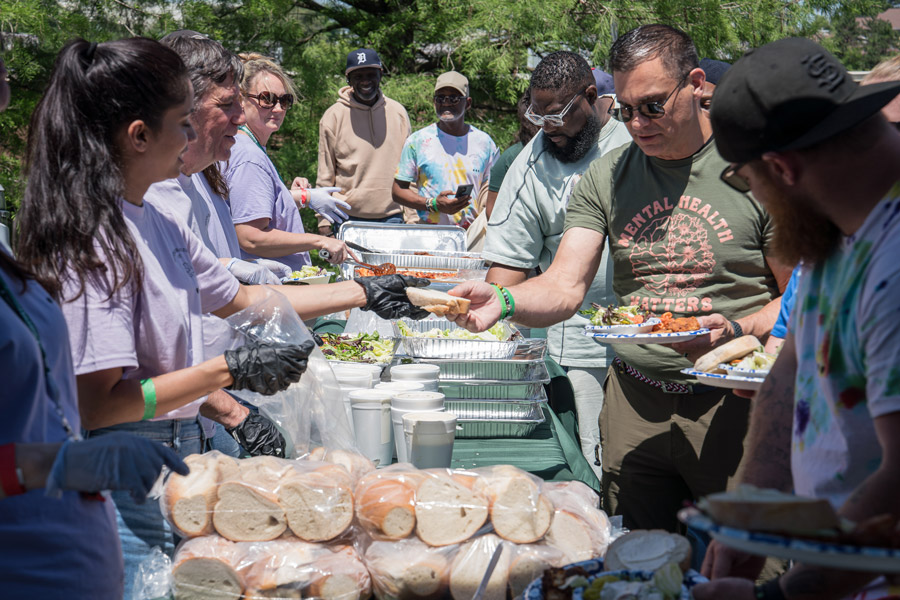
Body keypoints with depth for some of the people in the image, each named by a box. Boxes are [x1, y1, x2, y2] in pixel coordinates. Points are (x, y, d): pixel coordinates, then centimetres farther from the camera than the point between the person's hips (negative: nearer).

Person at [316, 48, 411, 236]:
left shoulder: (398, 113, 9)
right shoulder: (334, 116, 1)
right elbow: (325, 174, 4)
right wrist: (324, 219, -2)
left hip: (391, 216, 2)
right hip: (349, 216, -2)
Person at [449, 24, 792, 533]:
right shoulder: (605, 179, 6)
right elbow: (565, 288, -2)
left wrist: (738, 329, -21)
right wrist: (502, 300, -22)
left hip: (730, 401, -3)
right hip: (633, 400, 3)